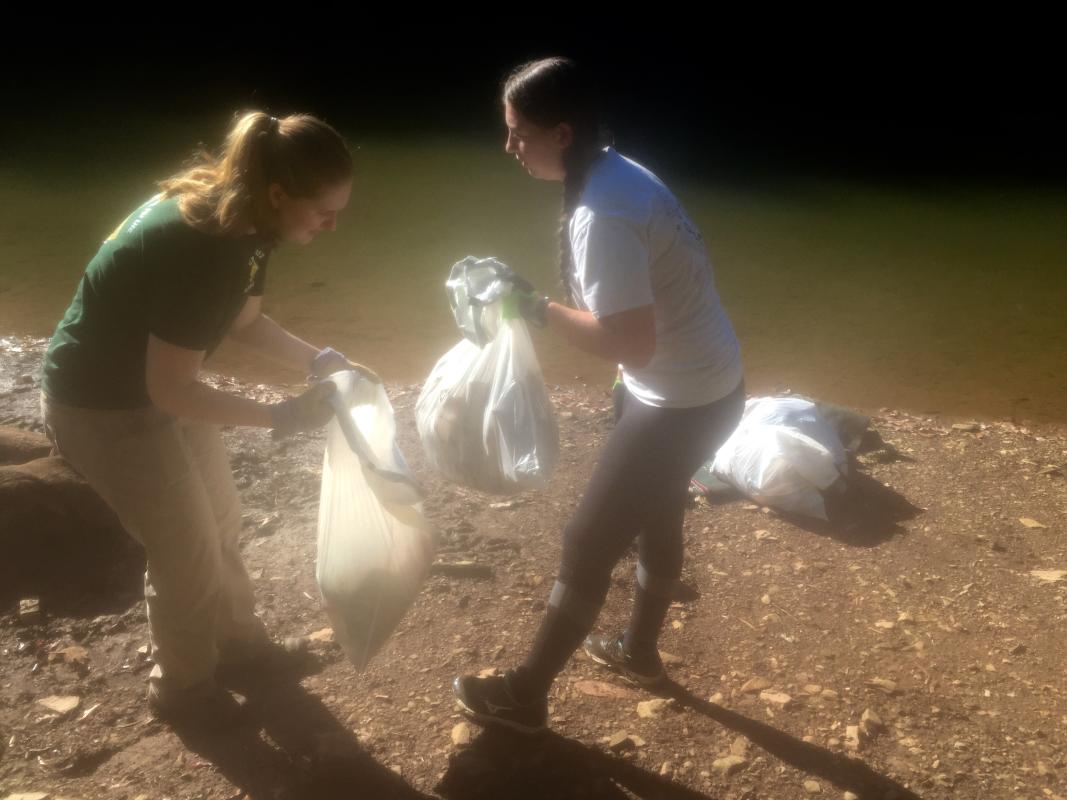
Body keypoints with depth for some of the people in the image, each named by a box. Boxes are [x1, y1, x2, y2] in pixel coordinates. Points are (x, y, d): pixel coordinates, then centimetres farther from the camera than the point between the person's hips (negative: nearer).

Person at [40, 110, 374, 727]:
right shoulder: (200, 248, -35)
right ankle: (182, 686, 30)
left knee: (220, 517, 20)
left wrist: (317, 359, -4)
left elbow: (245, 319, 7)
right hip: (104, 405, -8)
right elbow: (170, 389, -30)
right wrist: (279, 417, -25)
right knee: (188, 549, 5)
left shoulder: (239, 221, -8)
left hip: (157, 382, 9)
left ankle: (237, 636, 43)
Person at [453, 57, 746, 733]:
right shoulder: (618, 173, 3)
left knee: (588, 545, 4)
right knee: (657, 520, 27)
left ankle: (525, 694, 22)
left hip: (682, 403, -10)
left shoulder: (602, 216, -28)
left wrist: (542, 311, -19)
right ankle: (639, 650, 50)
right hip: (707, 383, 10)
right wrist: (553, 302, 4)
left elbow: (633, 345, -29)